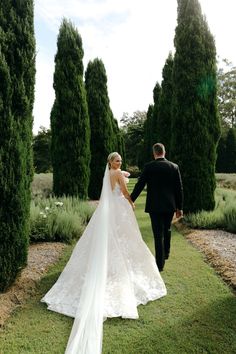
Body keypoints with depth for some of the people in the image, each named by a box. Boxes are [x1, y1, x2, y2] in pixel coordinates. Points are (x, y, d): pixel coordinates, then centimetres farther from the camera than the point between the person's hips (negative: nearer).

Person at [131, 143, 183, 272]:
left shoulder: (149, 167, -8)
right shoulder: (174, 167, 0)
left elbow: (139, 185, -6)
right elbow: (179, 188, 2)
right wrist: (179, 207, 10)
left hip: (154, 206, -3)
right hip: (170, 205, 3)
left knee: (158, 234, 3)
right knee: (167, 229, 24)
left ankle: (160, 263, 8)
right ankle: (166, 253, 41)